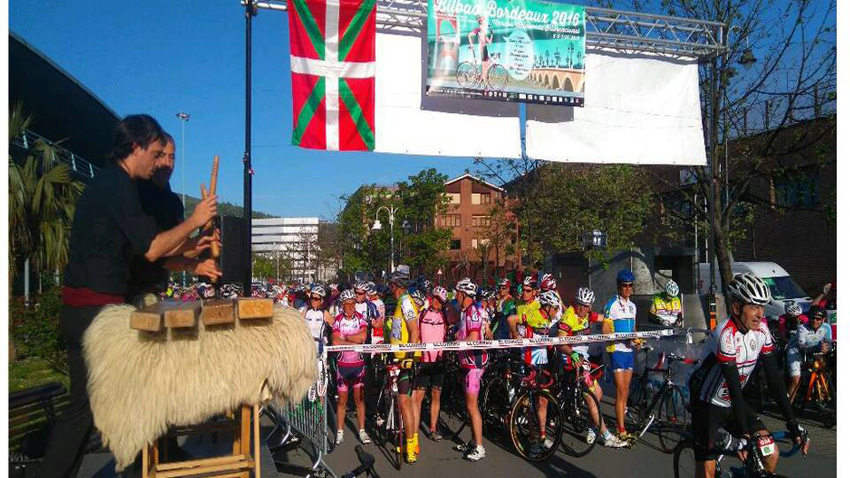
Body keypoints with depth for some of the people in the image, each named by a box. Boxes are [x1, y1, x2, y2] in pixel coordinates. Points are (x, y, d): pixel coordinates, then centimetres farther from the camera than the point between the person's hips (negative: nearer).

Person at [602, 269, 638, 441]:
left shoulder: (632, 306, 15)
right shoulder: (612, 304, -8)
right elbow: (605, 330, -12)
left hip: (629, 350, 7)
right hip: (617, 350, -7)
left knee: (626, 391, 9)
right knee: (621, 391, -9)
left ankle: (620, 426, 17)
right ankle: (621, 430, -6)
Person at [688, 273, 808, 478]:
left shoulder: (761, 330, -8)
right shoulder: (726, 334, -28)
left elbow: (774, 378, -7)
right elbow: (734, 387, -31)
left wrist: (793, 424, -11)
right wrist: (744, 434, -33)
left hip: (732, 403, 7)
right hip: (707, 405, -6)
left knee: (771, 456, -4)